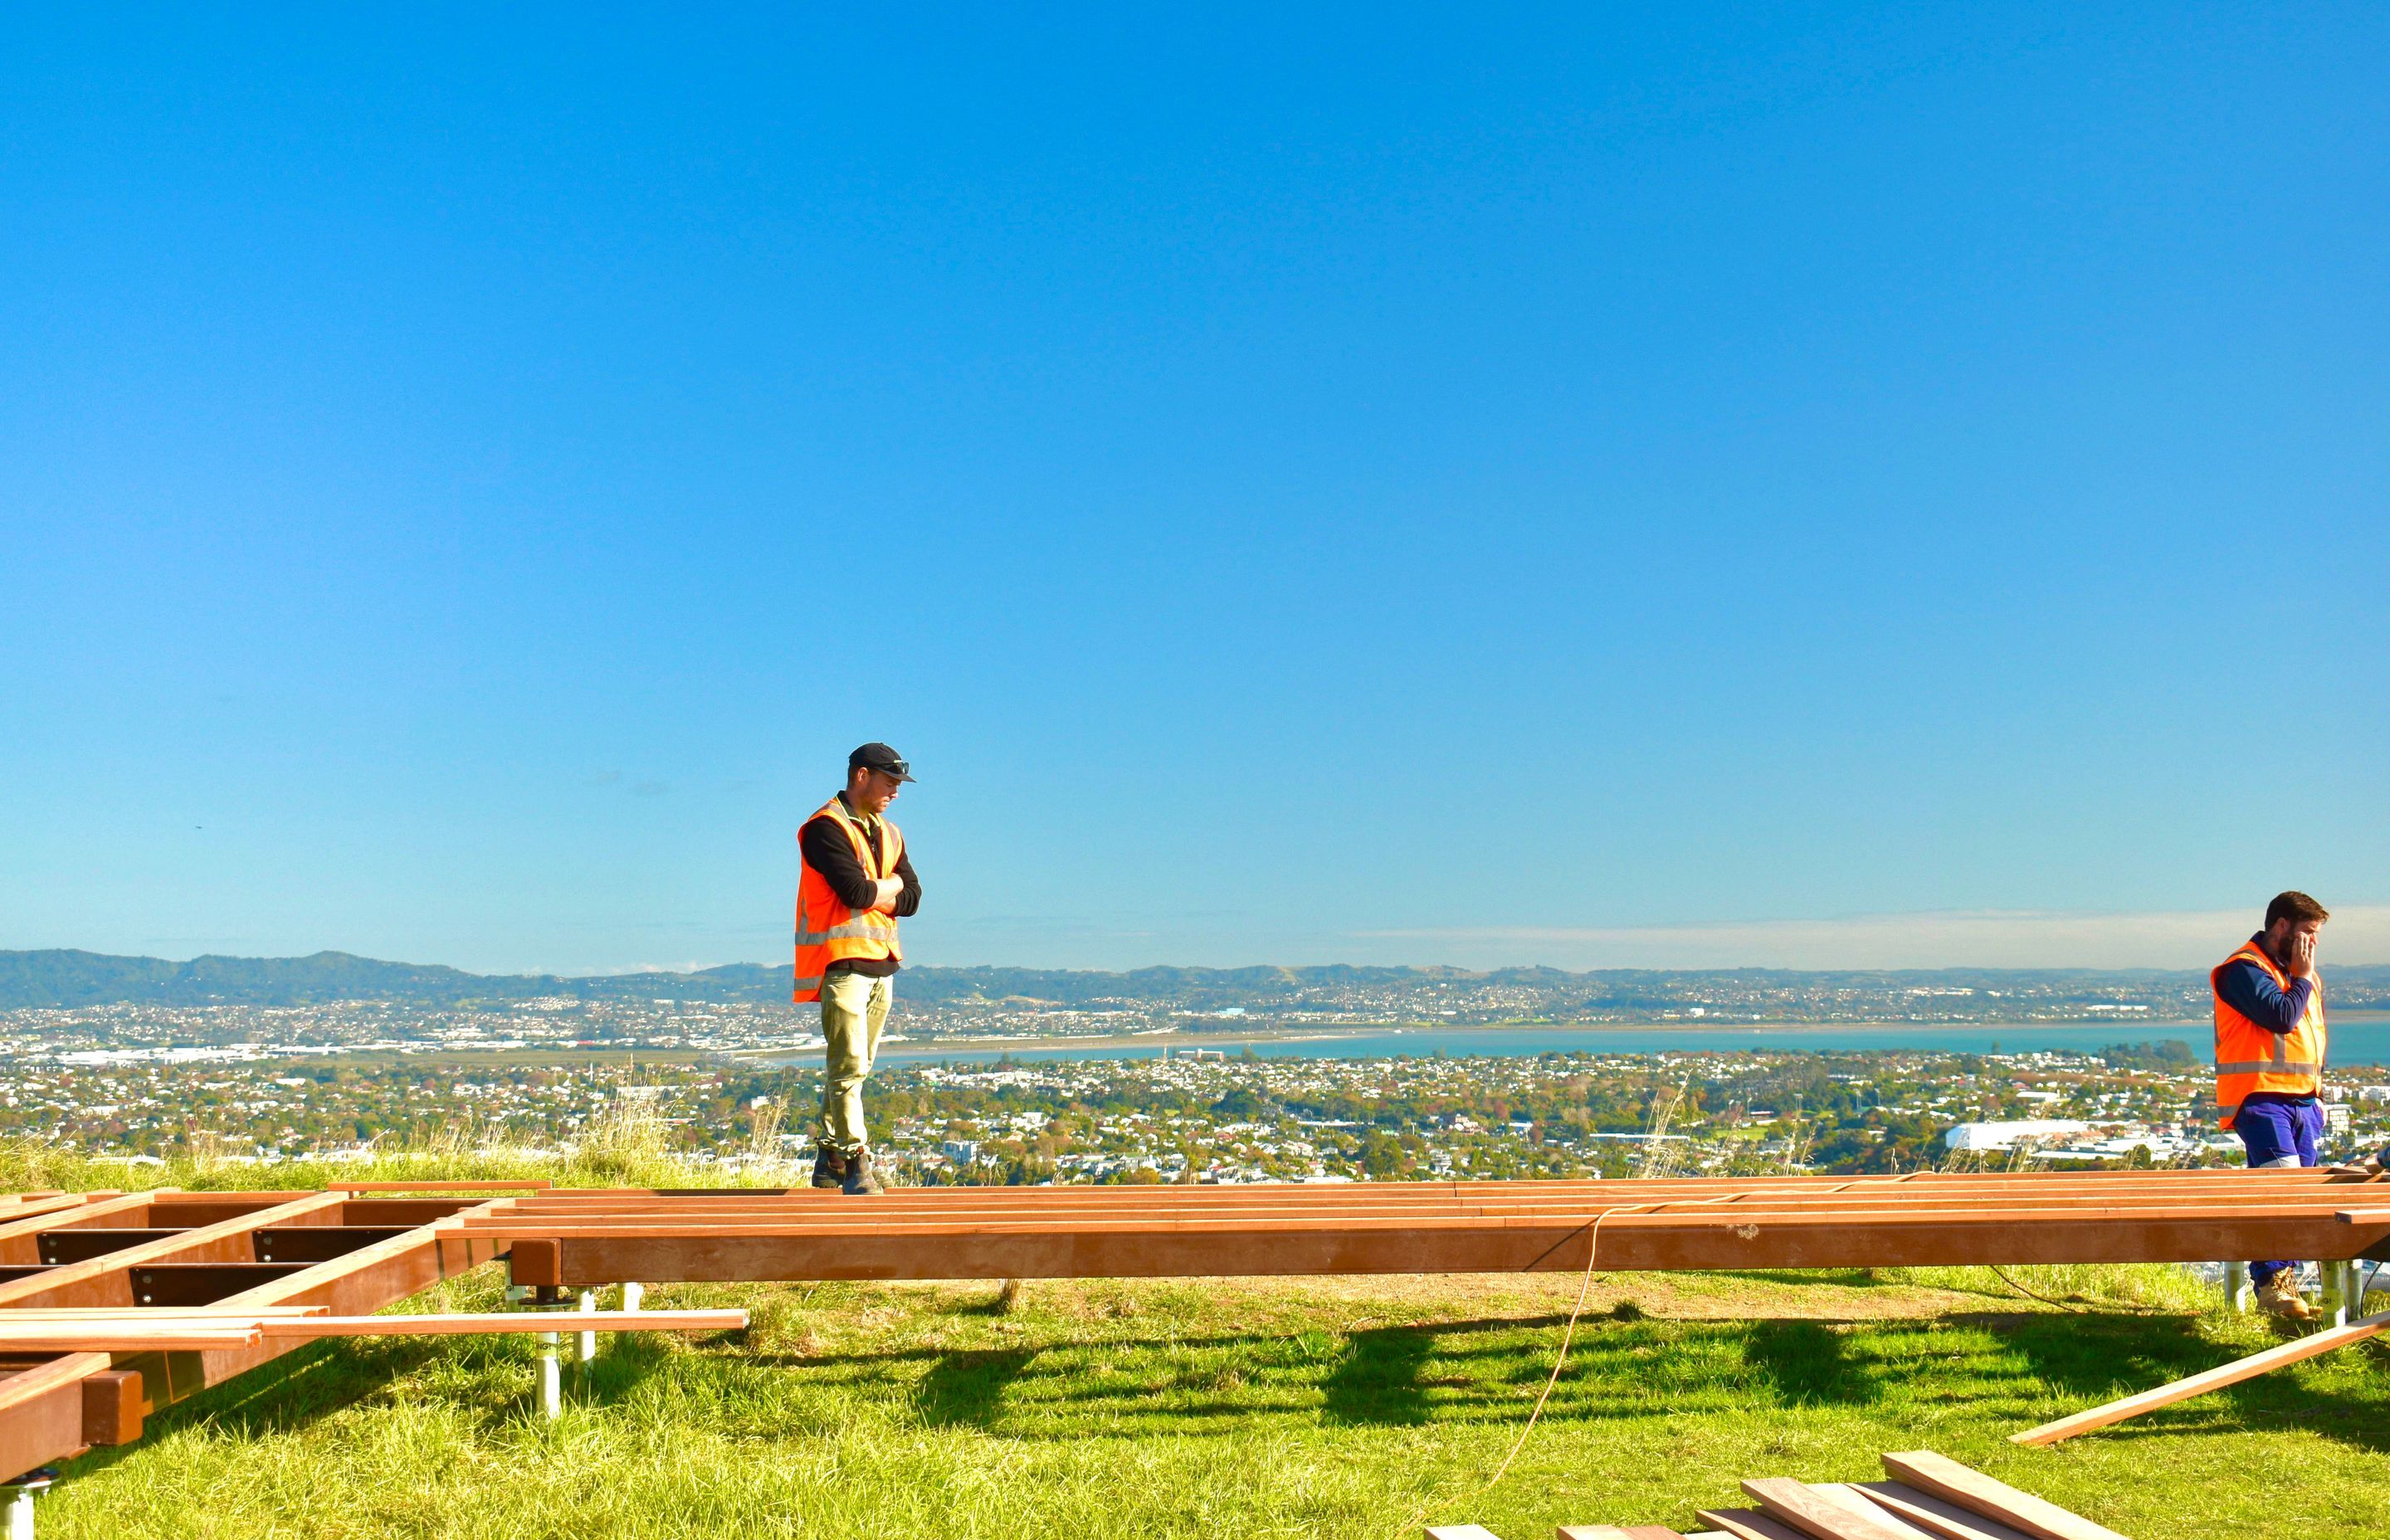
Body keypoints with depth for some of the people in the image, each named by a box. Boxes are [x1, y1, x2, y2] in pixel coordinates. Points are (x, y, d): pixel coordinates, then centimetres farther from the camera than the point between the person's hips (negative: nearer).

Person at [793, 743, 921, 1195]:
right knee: (848, 1067, -11)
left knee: (855, 1067, 10)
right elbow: (856, 891, -19)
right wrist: (891, 884, 0)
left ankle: (829, 1162, 17)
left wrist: (872, 895, -6)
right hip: (842, 963, -8)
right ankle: (856, 1165, -11)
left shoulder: (889, 834, 19)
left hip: (882, 963, 8)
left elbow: (912, 898, 10)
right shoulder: (826, 828, -8)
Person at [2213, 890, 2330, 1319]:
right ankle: (2270, 1282, -17)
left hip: (2301, 1101, 9)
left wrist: (2316, 1091, 21)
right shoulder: (2244, 969, -8)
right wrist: (2302, 977, -6)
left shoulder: (2304, 975, 21)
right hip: (2260, 1097, -8)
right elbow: (2282, 1017, -21)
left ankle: (2286, 1282, 10)